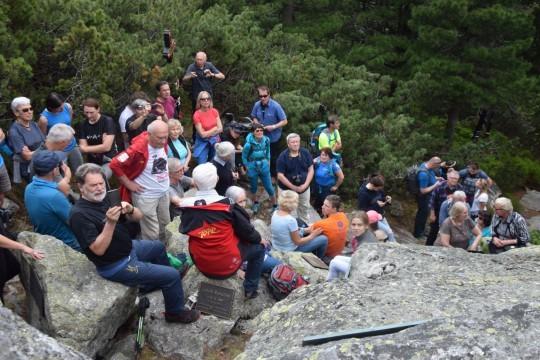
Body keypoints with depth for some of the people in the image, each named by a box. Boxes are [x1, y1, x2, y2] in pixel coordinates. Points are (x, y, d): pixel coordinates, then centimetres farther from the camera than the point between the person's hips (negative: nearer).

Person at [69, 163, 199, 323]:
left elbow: (139, 217, -1)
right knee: (172, 275, -7)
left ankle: (155, 281, 49)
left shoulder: (104, 199, 1)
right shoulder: (79, 214, -23)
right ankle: (175, 313, 17)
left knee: (158, 247, 30)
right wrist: (110, 223, -36)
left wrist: (130, 209, -23)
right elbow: (98, 250, -28)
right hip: (116, 266, -9)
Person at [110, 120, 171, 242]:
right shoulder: (138, 148, -28)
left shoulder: (162, 143, -6)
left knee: (165, 229, 21)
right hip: (146, 196, -7)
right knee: (151, 234, -1)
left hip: (164, 193, 7)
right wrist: (129, 184, -18)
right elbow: (114, 164, -24)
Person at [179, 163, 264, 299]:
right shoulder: (227, 206, -17)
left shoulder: (187, 207, -10)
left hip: (201, 266, 4)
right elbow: (247, 232, -6)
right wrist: (259, 239, 15)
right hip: (227, 265, -4)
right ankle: (250, 289, 20)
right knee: (259, 247, 18)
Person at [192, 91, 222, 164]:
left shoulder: (214, 111, -5)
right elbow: (202, 134, -17)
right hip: (203, 143, -4)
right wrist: (215, 128, -9)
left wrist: (208, 133, -13)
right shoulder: (197, 115, -17)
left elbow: (220, 129, -5)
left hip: (215, 141, 4)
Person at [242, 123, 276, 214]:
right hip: (252, 167, -2)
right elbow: (244, 156, -6)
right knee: (253, 188, 18)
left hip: (264, 166, 2)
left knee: (269, 187, 5)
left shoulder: (266, 140, -11)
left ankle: (274, 206, 23)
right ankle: (255, 203, 44)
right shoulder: (249, 143, -21)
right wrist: (248, 168, -2)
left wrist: (268, 162, 9)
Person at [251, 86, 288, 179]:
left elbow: (284, 121, -18)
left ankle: (274, 176, 29)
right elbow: (254, 117, 9)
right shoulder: (257, 105, -7)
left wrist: (274, 126, -29)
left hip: (273, 137, -4)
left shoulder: (275, 106, -20)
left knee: (273, 158, 11)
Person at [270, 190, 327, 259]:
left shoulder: (275, 213, -8)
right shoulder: (291, 220, -32)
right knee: (324, 239, 3)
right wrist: (312, 235, -7)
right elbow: (298, 242, -21)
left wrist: (305, 230, 7)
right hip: (290, 250, -8)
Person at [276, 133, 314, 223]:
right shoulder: (283, 156, -18)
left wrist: (305, 185, -15)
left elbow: (311, 170, -4)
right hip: (286, 189, -3)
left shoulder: (305, 153, -9)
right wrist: (294, 187, -20)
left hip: (304, 188, 4)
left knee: (304, 209, 21)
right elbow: (280, 176, -18)